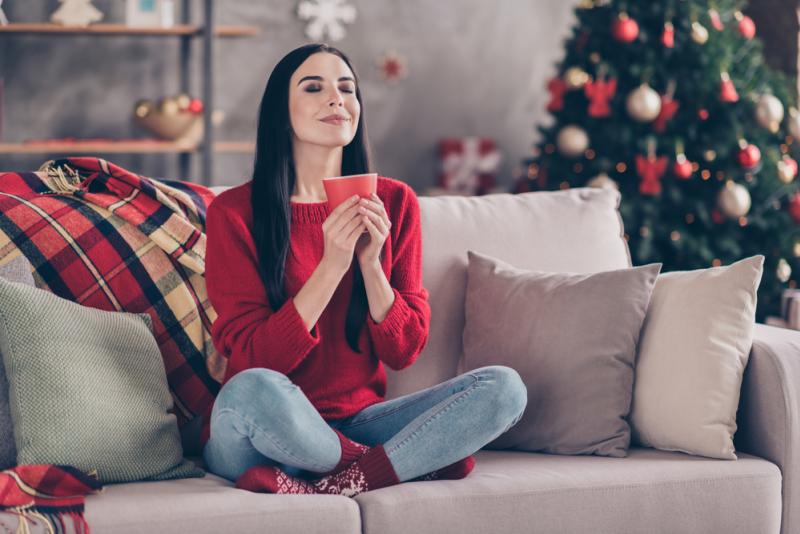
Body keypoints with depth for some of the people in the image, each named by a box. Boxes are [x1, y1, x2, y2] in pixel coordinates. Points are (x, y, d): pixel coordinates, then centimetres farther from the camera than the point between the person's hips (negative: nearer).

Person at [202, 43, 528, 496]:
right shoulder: (235, 212, -6)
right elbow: (254, 356, -13)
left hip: (358, 423, 4)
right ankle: (413, 461, -14)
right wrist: (332, 264, -21)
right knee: (252, 390, -38)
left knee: (503, 387, -16)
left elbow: (404, 351, 2)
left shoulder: (394, 202, 4)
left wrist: (371, 262, -15)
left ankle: (333, 487, -22)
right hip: (278, 429, -3)